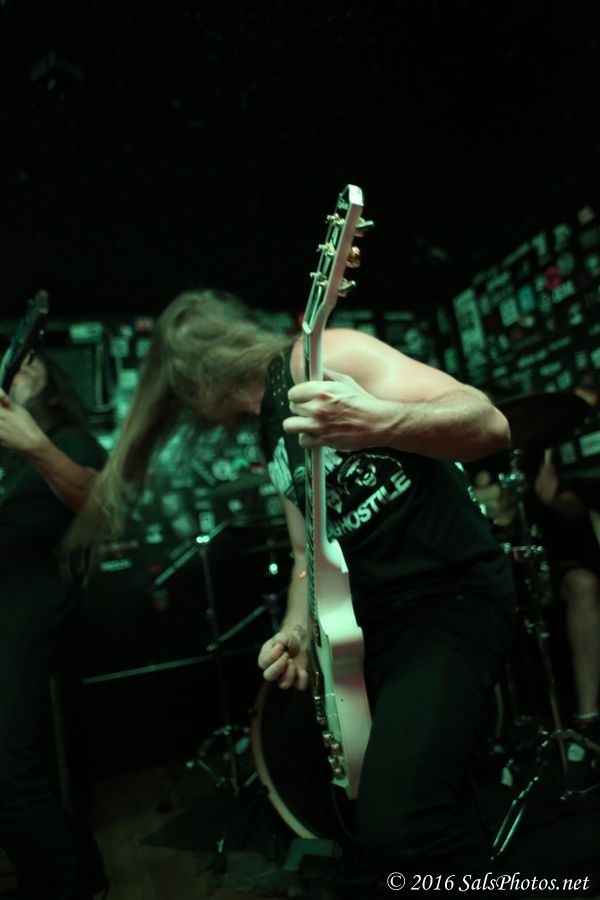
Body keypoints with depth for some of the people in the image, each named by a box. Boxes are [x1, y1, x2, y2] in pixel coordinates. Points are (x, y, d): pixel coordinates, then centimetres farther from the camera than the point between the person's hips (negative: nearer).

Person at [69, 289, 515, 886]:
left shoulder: (323, 358, -10)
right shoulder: (274, 437, 16)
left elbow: (489, 426, -20)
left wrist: (381, 422, -39)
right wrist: (295, 633, 4)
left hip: (453, 596, -9)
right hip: (373, 612, 10)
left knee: (395, 830, -24)